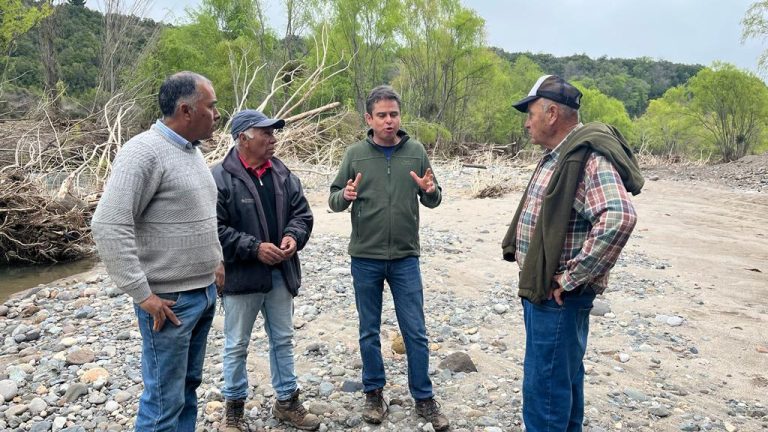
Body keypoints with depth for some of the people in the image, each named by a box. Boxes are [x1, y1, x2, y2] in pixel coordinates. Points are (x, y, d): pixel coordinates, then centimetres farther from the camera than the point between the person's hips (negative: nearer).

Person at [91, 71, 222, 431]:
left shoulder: (193, 150, 11)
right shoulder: (145, 152, -17)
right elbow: (108, 226, -22)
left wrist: (215, 262, 16)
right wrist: (142, 294, -20)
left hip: (205, 293, 8)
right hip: (169, 301, -8)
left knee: (189, 387, 18)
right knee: (164, 401, 2)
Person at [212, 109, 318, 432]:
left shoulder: (282, 172, 5)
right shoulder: (220, 178, -14)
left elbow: (302, 211, 8)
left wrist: (293, 236, -12)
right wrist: (254, 248, -22)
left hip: (281, 273, 6)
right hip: (241, 275, -5)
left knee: (283, 340, 17)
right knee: (237, 346, 11)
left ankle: (287, 401, 33)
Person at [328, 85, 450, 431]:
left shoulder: (416, 151, 0)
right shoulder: (356, 154, -1)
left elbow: (432, 201, 6)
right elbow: (333, 200, 1)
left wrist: (430, 191, -18)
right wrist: (345, 196, -22)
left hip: (405, 258, 0)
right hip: (365, 258, 0)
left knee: (415, 332, 6)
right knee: (369, 331, 12)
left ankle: (423, 397, 22)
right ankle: (374, 393, 29)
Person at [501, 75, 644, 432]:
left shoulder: (589, 157, -20)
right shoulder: (556, 157, 12)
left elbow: (618, 217, -34)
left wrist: (570, 277, -28)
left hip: (557, 295, -10)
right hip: (540, 289, 10)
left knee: (544, 388, -1)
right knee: (565, 376, 23)